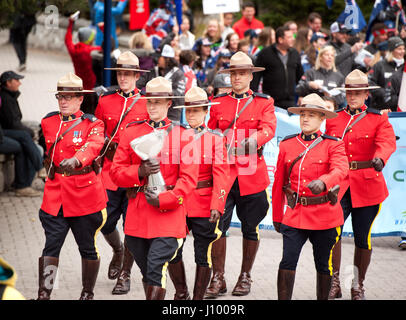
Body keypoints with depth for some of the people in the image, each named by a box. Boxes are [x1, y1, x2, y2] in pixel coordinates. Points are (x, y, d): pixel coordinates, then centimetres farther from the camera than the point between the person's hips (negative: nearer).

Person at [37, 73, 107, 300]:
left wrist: (76, 160, -44)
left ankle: (88, 294, 23)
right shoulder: (48, 122, 8)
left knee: (88, 248, 8)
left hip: (85, 194, -3)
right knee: (51, 246, -4)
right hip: (54, 195, 3)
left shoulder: (92, 124, -5)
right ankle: (44, 295, -5)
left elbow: (93, 146, -26)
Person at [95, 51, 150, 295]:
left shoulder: (147, 103, 1)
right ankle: (118, 251, 35)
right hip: (111, 172, 2)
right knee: (105, 222, 3)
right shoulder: (105, 101, 7)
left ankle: (125, 275, 10)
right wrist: (105, 149, 0)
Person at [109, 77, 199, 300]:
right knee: (146, 271, 11)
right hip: (137, 213, 4)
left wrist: (163, 200, -14)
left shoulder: (182, 135, 1)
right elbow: (116, 172, 7)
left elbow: (189, 178, -3)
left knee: (156, 269, -14)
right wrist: (139, 171, -13)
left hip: (169, 213, -3)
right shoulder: (131, 132, 9)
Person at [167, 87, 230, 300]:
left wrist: (217, 206, -16)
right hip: (177, 204, 2)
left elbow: (221, 176, -6)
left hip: (205, 207, -2)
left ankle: (198, 298, 14)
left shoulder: (215, 139, 2)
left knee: (203, 256, 3)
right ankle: (181, 293, 19)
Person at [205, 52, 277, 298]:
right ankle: (218, 279, 3)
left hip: (252, 174, -1)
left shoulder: (264, 102, 4)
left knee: (250, 228, 7)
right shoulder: (218, 103, 11)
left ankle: (245, 277, 21)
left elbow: (269, 129, -12)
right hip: (222, 172, 1)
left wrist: (252, 141, -30)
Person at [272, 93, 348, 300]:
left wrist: (322, 182, -44)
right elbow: (278, 183, 12)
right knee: (288, 261, -9)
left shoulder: (332, 145, -2)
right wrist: (277, 216, 14)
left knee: (323, 265, 10)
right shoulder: (287, 145, 6)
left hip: (325, 216, -1)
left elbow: (341, 170, -23)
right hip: (295, 214, 1)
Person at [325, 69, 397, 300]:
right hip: (338, 186, 1)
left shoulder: (379, 119, 3)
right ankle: (334, 283, -3)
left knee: (363, 237, 4)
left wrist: (379, 158, -37)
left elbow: (387, 142, -16)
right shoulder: (333, 119, 11)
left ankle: (359, 286, 21)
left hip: (367, 187, -1)